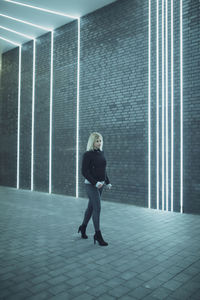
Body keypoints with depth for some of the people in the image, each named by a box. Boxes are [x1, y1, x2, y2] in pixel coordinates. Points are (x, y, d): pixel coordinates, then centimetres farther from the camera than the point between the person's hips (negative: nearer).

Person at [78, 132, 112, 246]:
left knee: (91, 207, 16)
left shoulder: (101, 153, 9)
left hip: (100, 184, 7)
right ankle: (98, 234, -1)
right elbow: (84, 172, -15)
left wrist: (108, 182, 9)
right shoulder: (87, 154, -12)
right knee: (97, 208, -11)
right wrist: (95, 183, -22)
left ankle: (83, 227, 34)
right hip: (91, 184, -7)